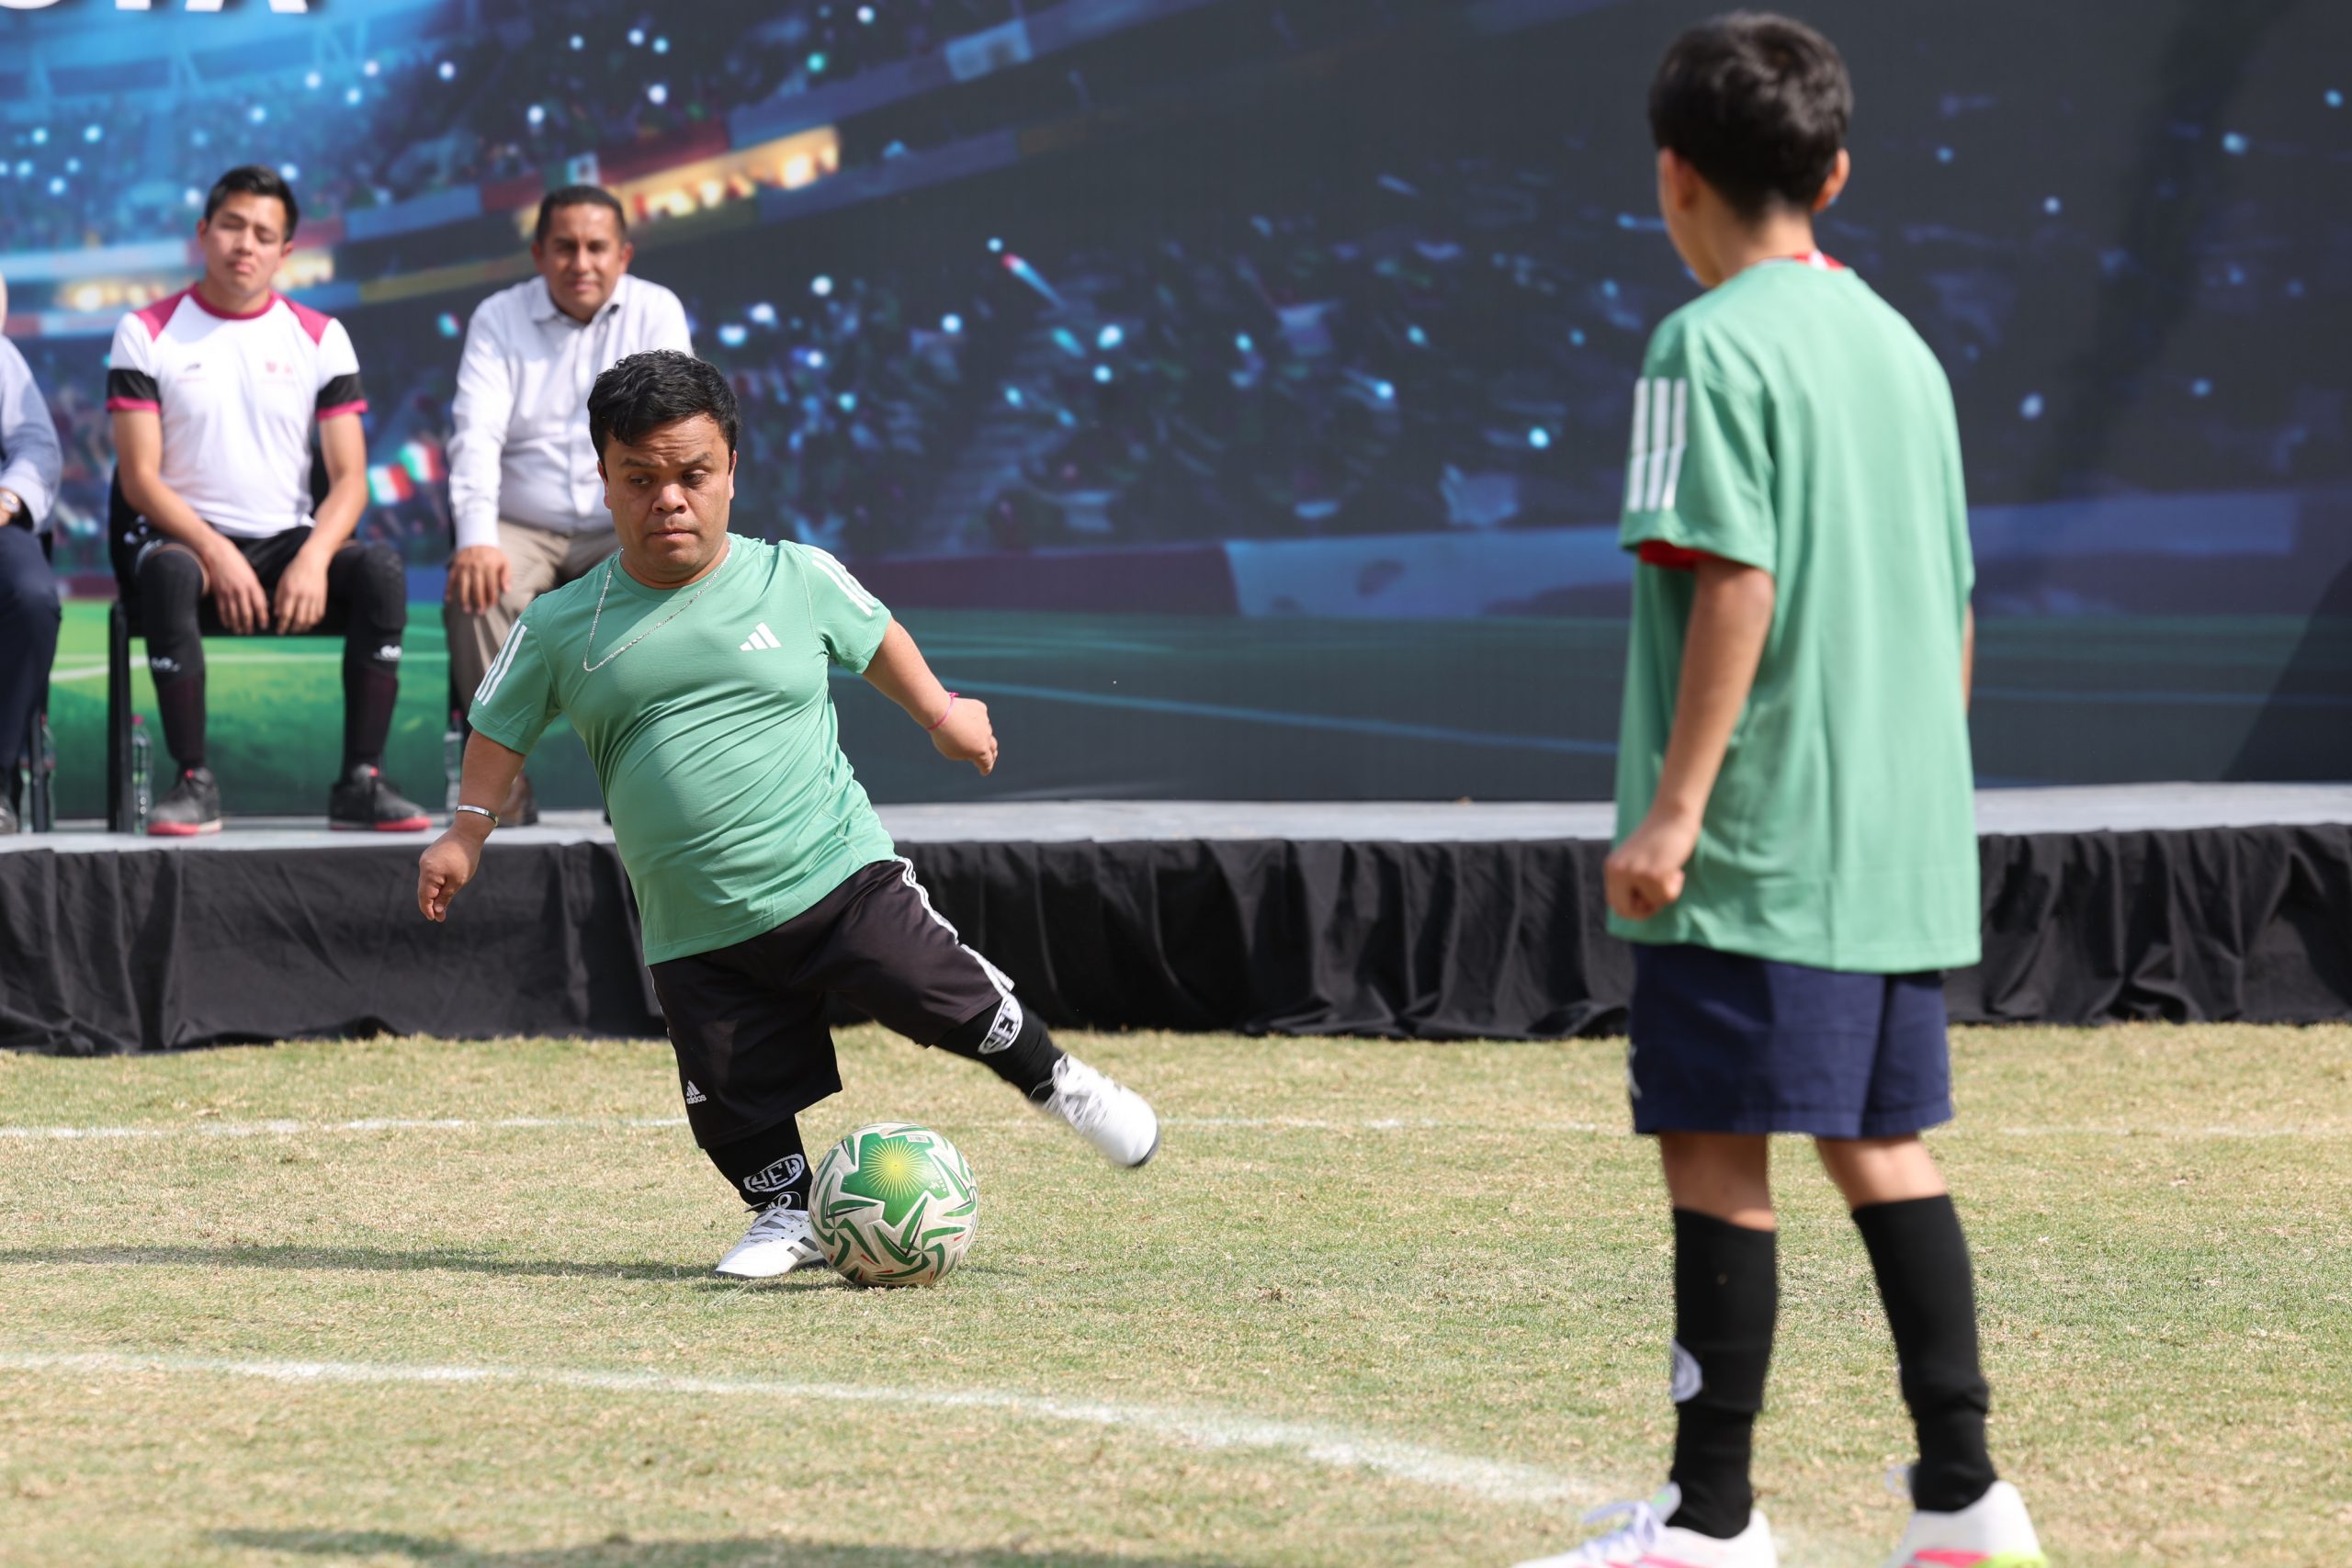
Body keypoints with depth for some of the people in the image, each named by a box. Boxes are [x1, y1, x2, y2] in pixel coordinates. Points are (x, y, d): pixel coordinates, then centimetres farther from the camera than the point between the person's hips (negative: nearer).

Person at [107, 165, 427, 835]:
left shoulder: (320, 339, 9)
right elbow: (140, 477, -5)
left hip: (289, 544, 2)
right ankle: (193, 783, -33)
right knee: (169, 572, -38)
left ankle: (361, 782, -27)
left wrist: (313, 559, -18)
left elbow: (349, 478, 2)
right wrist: (216, 554, -21)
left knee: (382, 568, -28)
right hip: (183, 536, -2)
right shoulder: (148, 333, 3)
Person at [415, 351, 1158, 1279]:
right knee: (731, 1098, 1)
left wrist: (943, 715, 27)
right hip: (697, 937, 1)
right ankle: (787, 1214, 27)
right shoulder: (563, 629, -1)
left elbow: (874, 636, 18)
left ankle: (1059, 1085, 21)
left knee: (954, 1001, -6)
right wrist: (468, 830, 5)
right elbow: (503, 725, 14)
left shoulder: (798, 580, -1)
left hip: (841, 879, -1)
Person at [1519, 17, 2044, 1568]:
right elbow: (1958, 611, 16)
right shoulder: (1900, 346, 13)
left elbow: (1733, 585, -19)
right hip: (1902, 850, 8)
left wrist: (1674, 810, -18)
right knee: (1884, 1149, 13)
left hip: (1757, 847, -8)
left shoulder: (1714, 346, -10)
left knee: (1717, 1157, -2)